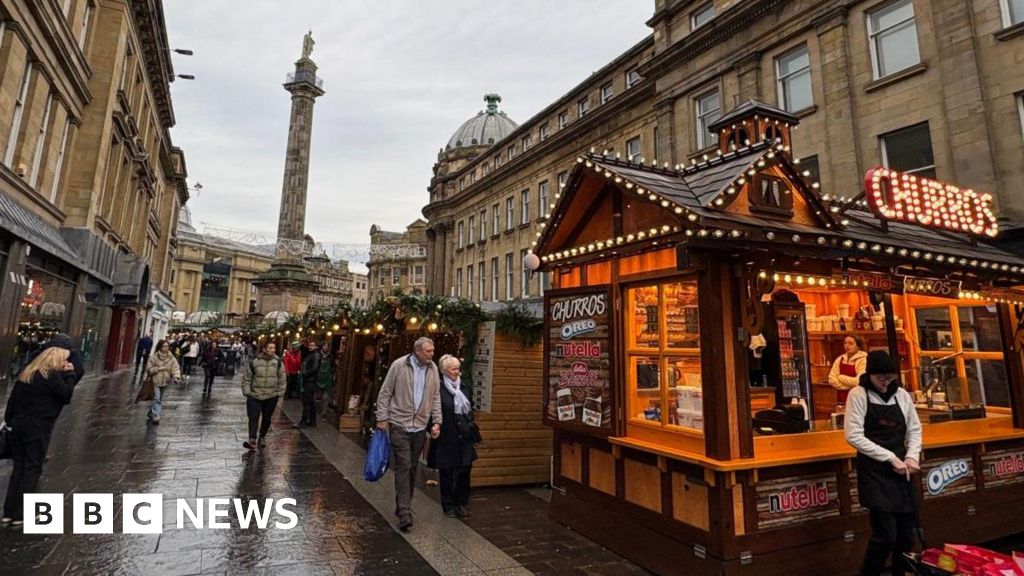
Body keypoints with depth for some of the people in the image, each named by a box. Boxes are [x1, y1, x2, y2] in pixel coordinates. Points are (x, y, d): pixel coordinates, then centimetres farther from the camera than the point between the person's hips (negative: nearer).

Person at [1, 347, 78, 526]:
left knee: (19, 467, 14)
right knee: (32, 469, 2)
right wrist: (70, 374, -3)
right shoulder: (51, 375, -12)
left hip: (17, 425, 7)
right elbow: (67, 394, -11)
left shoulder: (26, 373, 12)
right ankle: (20, 514, 4)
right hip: (38, 427, -7)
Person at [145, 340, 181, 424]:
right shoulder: (154, 357, -5)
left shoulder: (172, 358, 1)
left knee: (160, 400, 13)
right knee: (156, 399, -11)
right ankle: (155, 416, -10)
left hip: (165, 382, 3)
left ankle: (150, 414, 31)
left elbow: (175, 368, -6)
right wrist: (158, 369, -17)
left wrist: (176, 376, -23)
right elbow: (149, 369, -2)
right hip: (156, 381, -3)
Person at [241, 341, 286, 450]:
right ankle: (252, 440, -8)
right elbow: (246, 378, 4)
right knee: (253, 418, -8)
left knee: (266, 419, 11)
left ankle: (262, 438, 28)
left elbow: (282, 379, 4)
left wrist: (280, 392, 1)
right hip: (255, 395, -1)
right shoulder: (254, 362, -4)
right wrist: (247, 392, 0)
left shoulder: (278, 362, -2)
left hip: (271, 396, 1)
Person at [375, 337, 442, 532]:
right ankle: (405, 513, -3)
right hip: (399, 425, -4)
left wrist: (437, 421, 3)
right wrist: (382, 418, -6)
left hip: (420, 427, 4)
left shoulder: (433, 369, 4)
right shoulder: (399, 365, -9)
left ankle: (402, 507, 28)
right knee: (403, 467, -7)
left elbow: (435, 397, 9)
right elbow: (385, 393, -4)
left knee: (412, 469, 13)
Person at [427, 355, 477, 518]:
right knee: (446, 472, 7)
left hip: (463, 437, 5)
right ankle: (448, 506, 22)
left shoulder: (462, 386, 9)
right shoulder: (439, 388, -11)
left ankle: (461, 504, 20)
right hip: (446, 438, -5)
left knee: (465, 469, 5)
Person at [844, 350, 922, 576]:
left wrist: (912, 456, -2)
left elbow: (914, 429, 15)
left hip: (901, 470, 5)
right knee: (885, 534, -8)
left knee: (906, 532, 10)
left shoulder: (902, 395, 7)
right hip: (874, 472, -5)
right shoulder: (858, 395, -8)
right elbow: (853, 436, -13)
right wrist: (890, 457, -15)